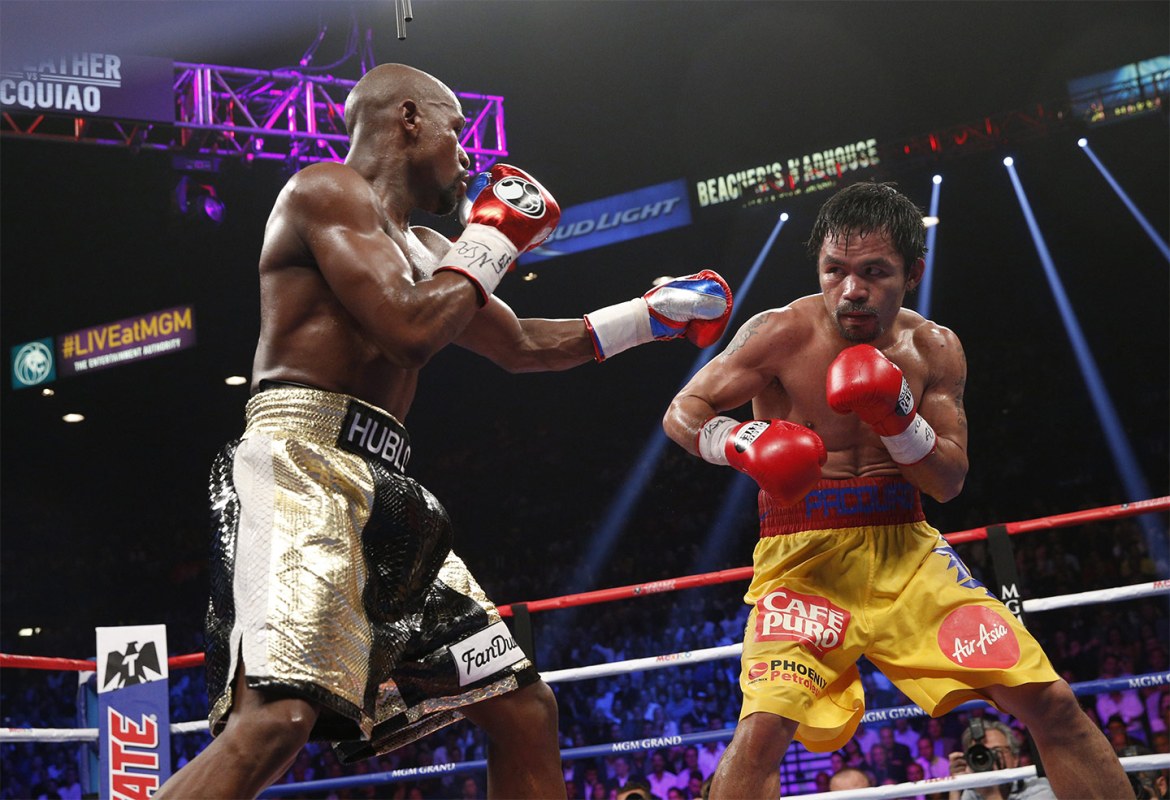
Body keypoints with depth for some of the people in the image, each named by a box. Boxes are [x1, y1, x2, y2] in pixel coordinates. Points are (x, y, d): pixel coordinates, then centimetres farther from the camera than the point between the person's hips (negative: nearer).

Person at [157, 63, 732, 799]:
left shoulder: (421, 249, 26)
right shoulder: (330, 189, -1)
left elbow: (522, 346, 38)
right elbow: (407, 329, -15)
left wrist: (653, 315, 39)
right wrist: (493, 238, 1)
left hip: (382, 492, 10)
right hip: (302, 467, -10)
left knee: (525, 709, 8)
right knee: (277, 718, -30)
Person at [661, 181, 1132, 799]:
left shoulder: (933, 349, 2)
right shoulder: (782, 335, -9)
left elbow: (948, 482, 2)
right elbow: (682, 413, -5)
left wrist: (899, 419, -18)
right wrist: (742, 443, -26)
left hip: (904, 547, 4)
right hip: (804, 554, -3)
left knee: (1050, 703, -4)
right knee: (763, 728, -26)